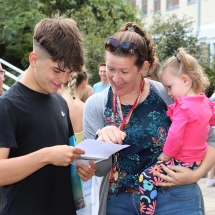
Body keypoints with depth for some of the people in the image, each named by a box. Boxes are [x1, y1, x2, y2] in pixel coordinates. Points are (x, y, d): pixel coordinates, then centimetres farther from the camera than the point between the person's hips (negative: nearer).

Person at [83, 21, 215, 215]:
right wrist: (101, 142, -20)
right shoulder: (96, 105, -2)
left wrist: (196, 174, -13)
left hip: (174, 199, -2)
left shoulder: (169, 95, -8)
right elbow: (100, 170, -1)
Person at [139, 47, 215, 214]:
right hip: (197, 159, 10)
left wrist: (166, 154, -11)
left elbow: (175, 135, -25)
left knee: (146, 177, -15)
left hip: (183, 162, -10)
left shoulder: (183, 106, -22)